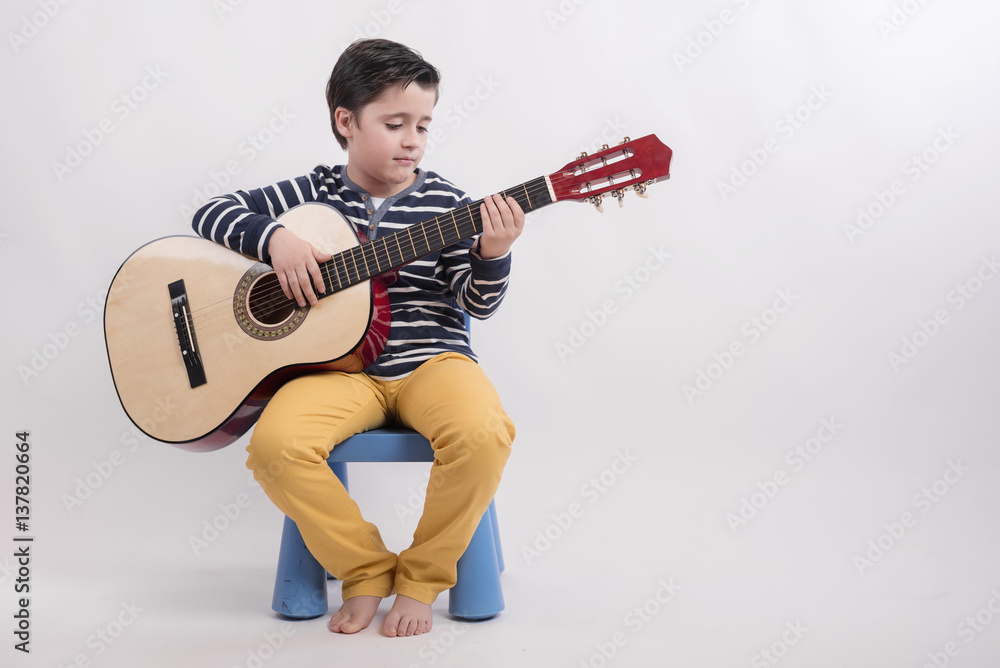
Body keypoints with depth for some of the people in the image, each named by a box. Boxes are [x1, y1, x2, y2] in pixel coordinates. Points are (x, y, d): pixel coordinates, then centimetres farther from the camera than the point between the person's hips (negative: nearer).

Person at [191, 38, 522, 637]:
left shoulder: (444, 202, 6)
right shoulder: (314, 194, 8)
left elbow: (479, 302, 1)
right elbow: (211, 213, 8)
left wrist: (494, 253, -21)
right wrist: (274, 237, -10)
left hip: (429, 357, 0)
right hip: (340, 363, 1)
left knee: (484, 432, -32)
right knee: (276, 444, -28)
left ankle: (421, 577, -5)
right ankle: (366, 570, -3)